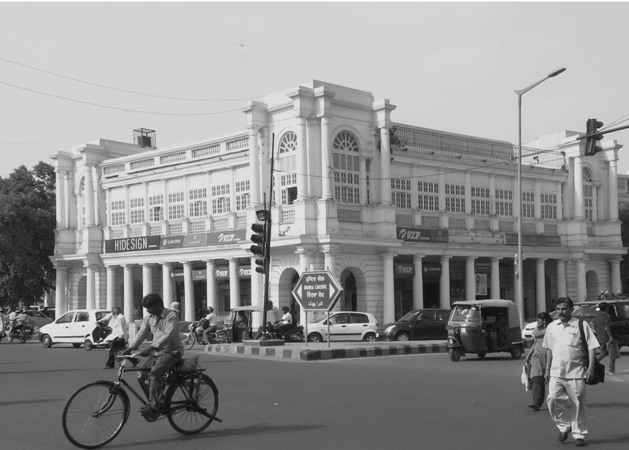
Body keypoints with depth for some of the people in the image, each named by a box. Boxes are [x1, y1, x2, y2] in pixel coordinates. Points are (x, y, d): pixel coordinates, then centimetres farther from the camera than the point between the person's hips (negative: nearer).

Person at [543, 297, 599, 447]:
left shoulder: (581, 325, -3)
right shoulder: (551, 327, 10)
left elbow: (591, 346, -3)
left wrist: (591, 367, -10)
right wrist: (548, 367, 18)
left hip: (576, 372, -3)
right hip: (556, 373, 3)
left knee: (577, 405, 2)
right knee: (553, 399, -12)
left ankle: (579, 434, 18)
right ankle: (564, 426, 11)